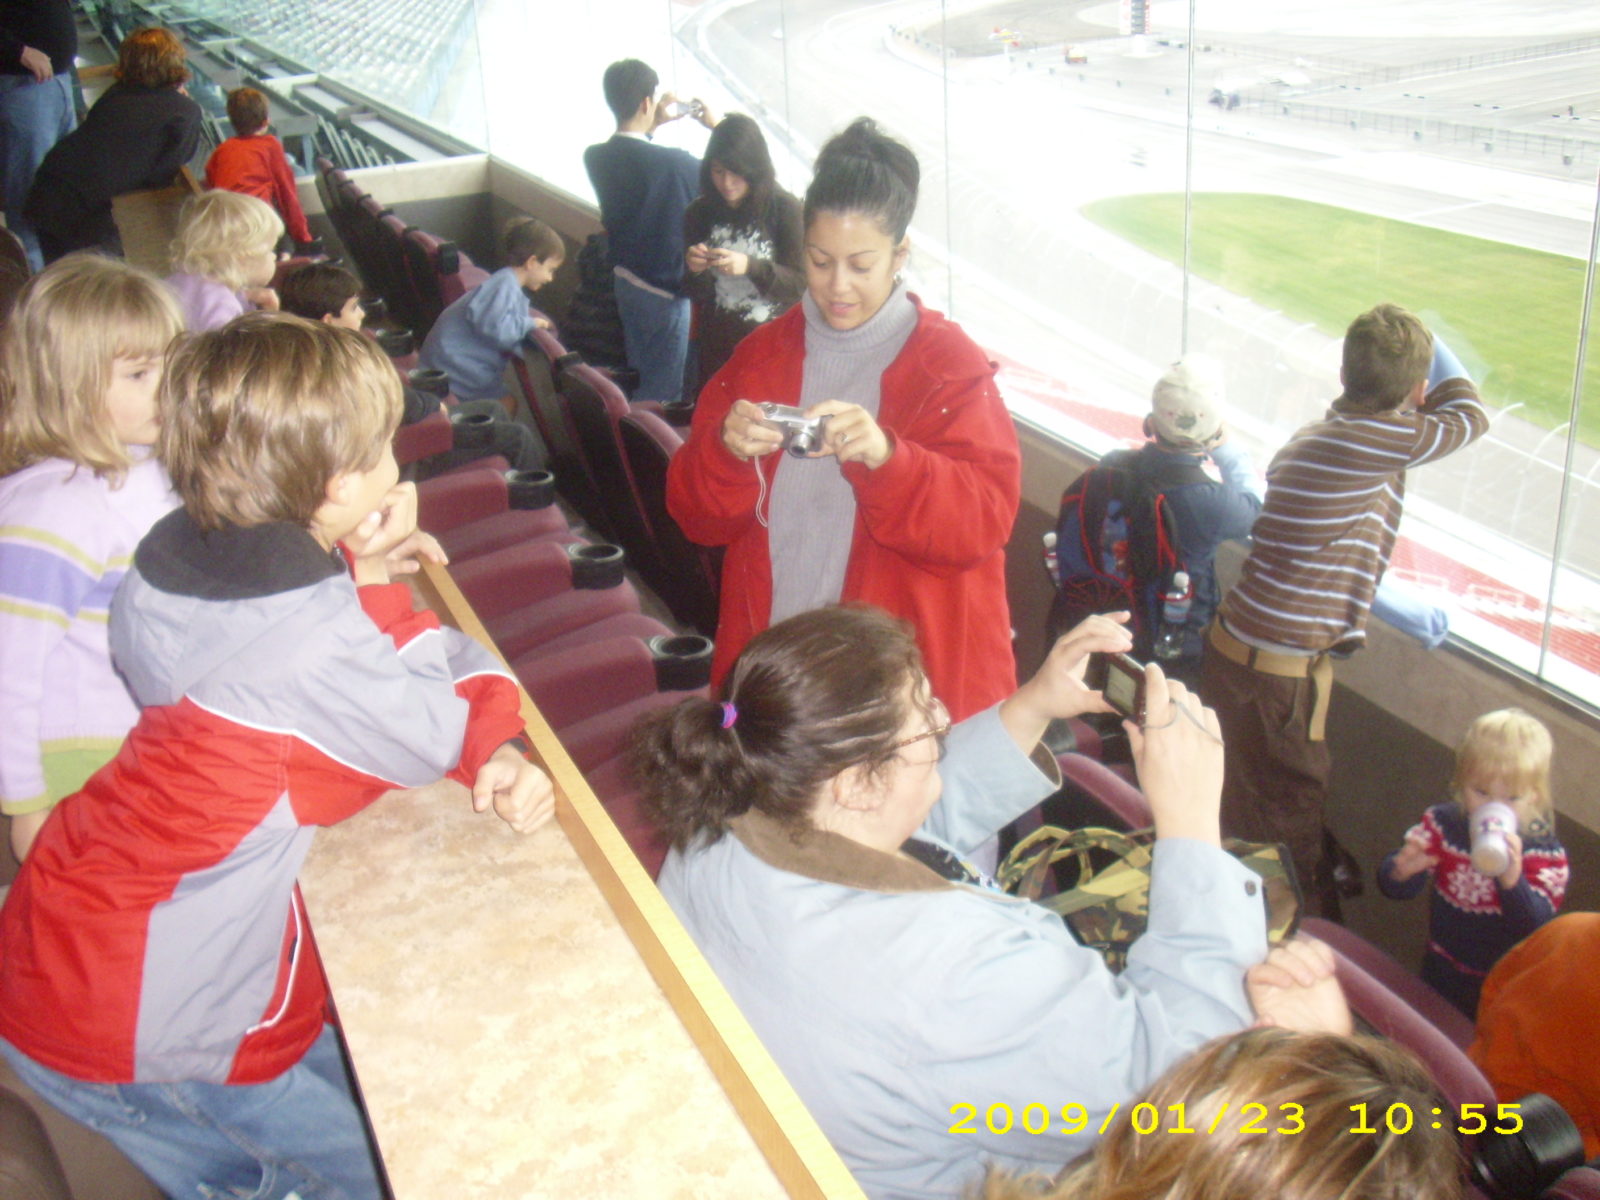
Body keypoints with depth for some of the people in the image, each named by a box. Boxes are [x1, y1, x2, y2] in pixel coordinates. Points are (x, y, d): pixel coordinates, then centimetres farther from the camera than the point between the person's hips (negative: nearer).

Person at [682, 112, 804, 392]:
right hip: (717, 348, 3)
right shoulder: (699, 213, 2)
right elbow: (698, 295, 7)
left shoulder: (786, 209, -7)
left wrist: (750, 267, -24)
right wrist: (695, 271, -15)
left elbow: (800, 285, -10)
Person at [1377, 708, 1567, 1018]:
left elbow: (1537, 926, -31)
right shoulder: (1442, 824, -12)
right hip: (1443, 971, 3)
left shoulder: (1544, 851, -18)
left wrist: (1512, 879, -49)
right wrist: (1401, 870, -35)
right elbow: (1394, 888, -11)